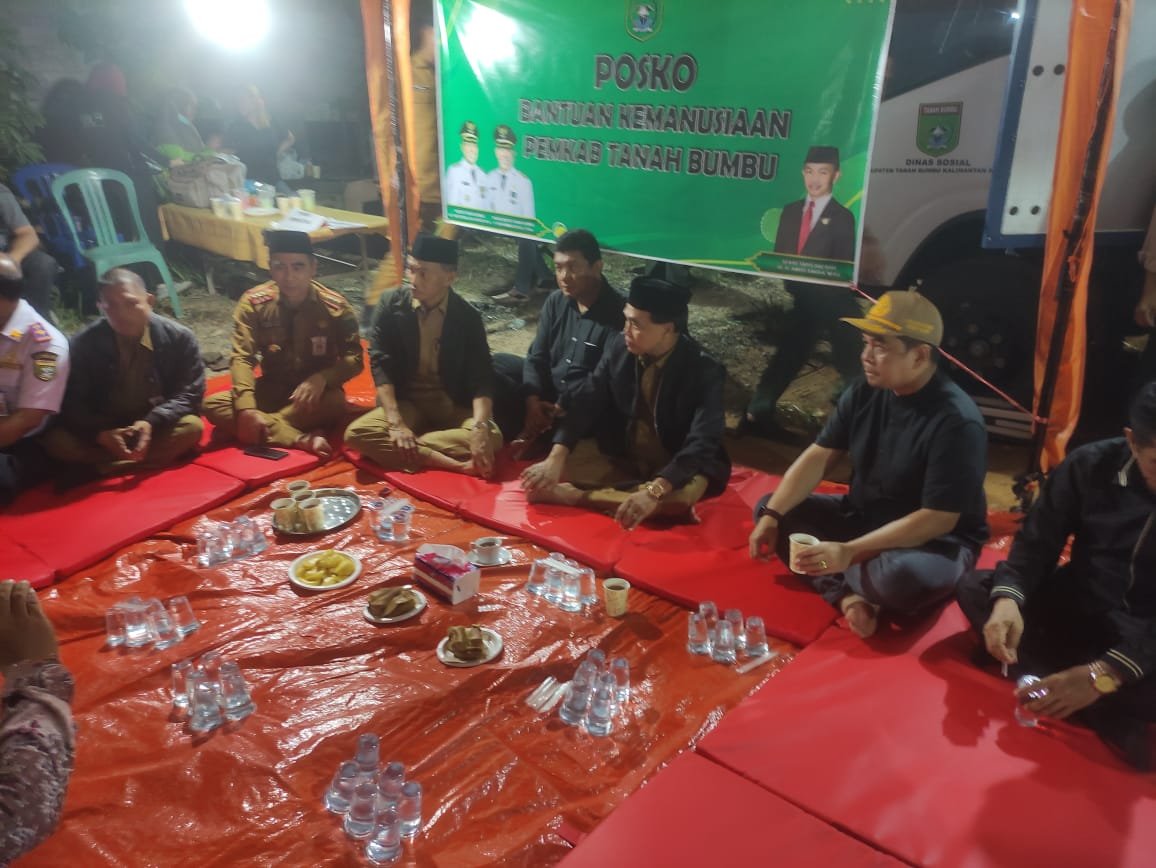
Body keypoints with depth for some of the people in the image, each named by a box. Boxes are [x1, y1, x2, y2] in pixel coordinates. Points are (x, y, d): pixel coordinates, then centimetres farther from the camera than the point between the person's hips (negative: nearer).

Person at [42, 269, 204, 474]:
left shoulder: (178, 338, -12)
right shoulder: (84, 344, -9)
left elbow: (190, 393, -11)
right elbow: (72, 404, -7)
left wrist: (151, 423, -28)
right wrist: (100, 433, -28)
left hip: (156, 428, 0)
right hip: (102, 432, 1)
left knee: (192, 427, -31)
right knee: (56, 441, -25)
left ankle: (102, 466, -27)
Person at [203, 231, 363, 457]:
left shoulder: (335, 307, -12)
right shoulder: (253, 303, -10)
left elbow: (354, 359, -15)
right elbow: (242, 358, -17)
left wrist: (321, 379, -36)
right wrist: (247, 408, -35)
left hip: (314, 393, -2)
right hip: (271, 391, 3)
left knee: (336, 402, -37)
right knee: (212, 405, -23)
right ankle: (301, 440, -35)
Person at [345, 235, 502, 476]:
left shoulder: (468, 318, -6)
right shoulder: (390, 305, -5)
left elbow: (481, 379, -13)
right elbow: (381, 366, -10)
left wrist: (480, 428, -32)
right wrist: (396, 423, -23)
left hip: (452, 406, 0)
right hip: (405, 402, 1)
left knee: (491, 438, -29)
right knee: (357, 433, -27)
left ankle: (400, 450, -24)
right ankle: (457, 465, -33)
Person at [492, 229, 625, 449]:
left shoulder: (618, 312, -16)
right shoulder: (556, 301, 4)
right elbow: (537, 357, 2)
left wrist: (563, 409, -24)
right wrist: (533, 402, -16)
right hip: (548, 390, 6)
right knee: (495, 364, -3)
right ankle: (532, 436, -8)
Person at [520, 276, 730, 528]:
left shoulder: (704, 372, -22)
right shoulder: (618, 348, -9)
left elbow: (703, 443, -30)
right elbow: (586, 404, -9)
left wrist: (654, 491, -45)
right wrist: (555, 458, -26)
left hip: (675, 467, -4)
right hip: (620, 454, 4)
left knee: (683, 496, -38)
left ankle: (575, 496, -30)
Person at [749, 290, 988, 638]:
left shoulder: (956, 421, -26)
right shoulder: (864, 393, -6)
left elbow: (938, 519, -28)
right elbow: (818, 456, -2)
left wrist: (850, 552, -33)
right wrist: (771, 515, -16)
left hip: (936, 540, -7)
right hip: (863, 516, 7)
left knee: (900, 577, -40)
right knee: (769, 507, -4)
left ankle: (841, 581, -4)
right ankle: (849, 595, -19)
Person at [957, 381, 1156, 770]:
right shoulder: (1092, 465, -10)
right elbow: (1037, 541, -8)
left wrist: (1105, 673, -37)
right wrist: (1008, 598, -30)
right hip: (1076, 608, 4)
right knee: (973, 587, -19)